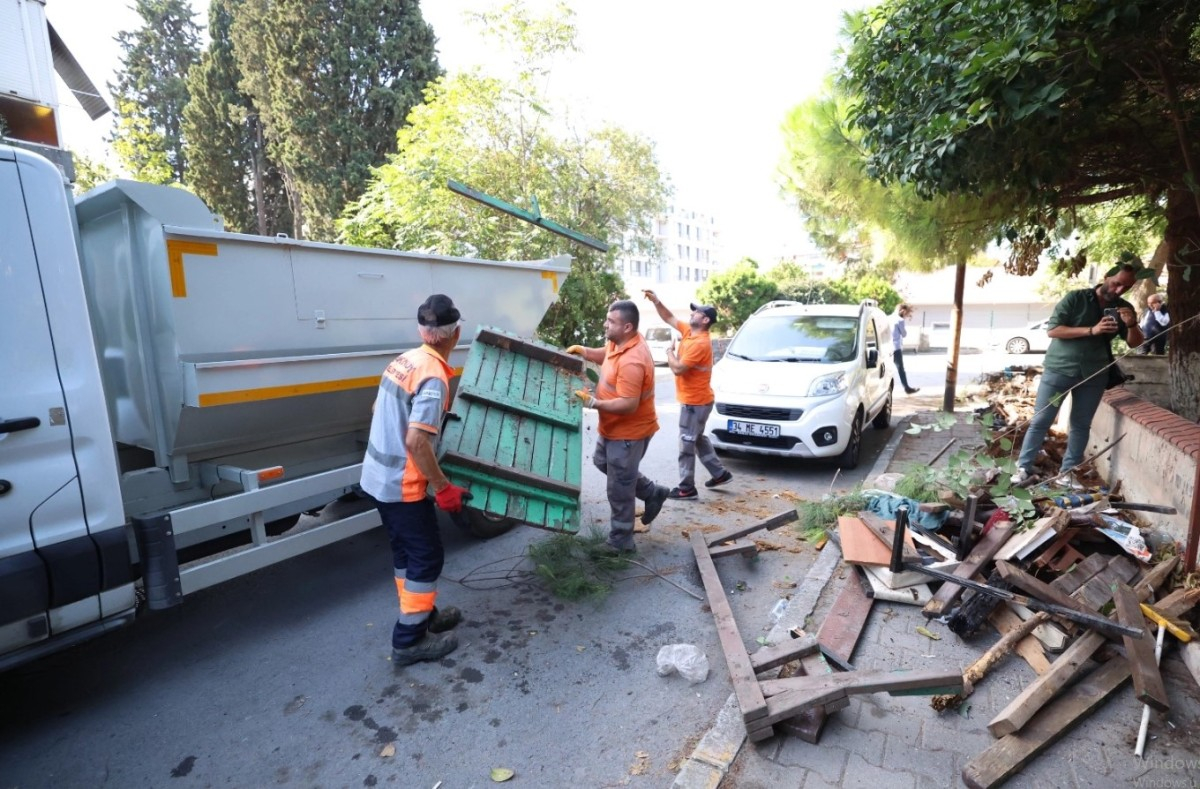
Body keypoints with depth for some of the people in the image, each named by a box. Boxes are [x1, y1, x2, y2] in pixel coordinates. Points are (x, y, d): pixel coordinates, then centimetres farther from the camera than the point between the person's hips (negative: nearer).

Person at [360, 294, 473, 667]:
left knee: (406, 551, 20)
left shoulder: (404, 360, 5)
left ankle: (422, 614, 36)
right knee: (427, 556, 5)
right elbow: (417, 442, -28)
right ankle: (409, 640, 16)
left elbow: (379, 413, 17)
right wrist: (442, 486, -19)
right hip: (403, 484, -9)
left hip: (378, 475, 9)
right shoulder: (434, 377, -23)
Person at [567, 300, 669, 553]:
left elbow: (628, 405, -34)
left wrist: (593, 402, -27)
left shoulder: (631, 362, -33)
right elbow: (605, 355, 20)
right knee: (603, 462, 29)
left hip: (629, 432, -11)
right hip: (613, 427, 11)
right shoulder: (619, 342, -2)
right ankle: (652, 493, 36)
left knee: (619, 488, 2)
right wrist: (583, 351, 2)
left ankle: (621, 542, 20)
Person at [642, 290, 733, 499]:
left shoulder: (700, 343, -24)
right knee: (698, 439, 22)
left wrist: (669, 351, -9)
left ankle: (687, 488, 9)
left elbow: (678, 369, -26)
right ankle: (720, 473, 32)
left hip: (696, 402, -10)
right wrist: (656, 301, 0)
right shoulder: (689, 331, 5)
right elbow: (669, 318, 14)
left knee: (687, 444, -1)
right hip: (693, 400, 10)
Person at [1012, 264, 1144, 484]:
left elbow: (1135, 343, 7)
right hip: (1059, 369, -4)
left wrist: (1132, 325, -14)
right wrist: (1091, 330, -22)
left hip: (1093, 375, 4)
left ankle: (1068, 472, 17)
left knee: (1081, 425, 8)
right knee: (1040, 421, -3)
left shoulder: (1124, 308, 7)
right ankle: (1024, 467, 5)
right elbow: (1052, 330, -13)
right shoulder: (1076, 298, -6)